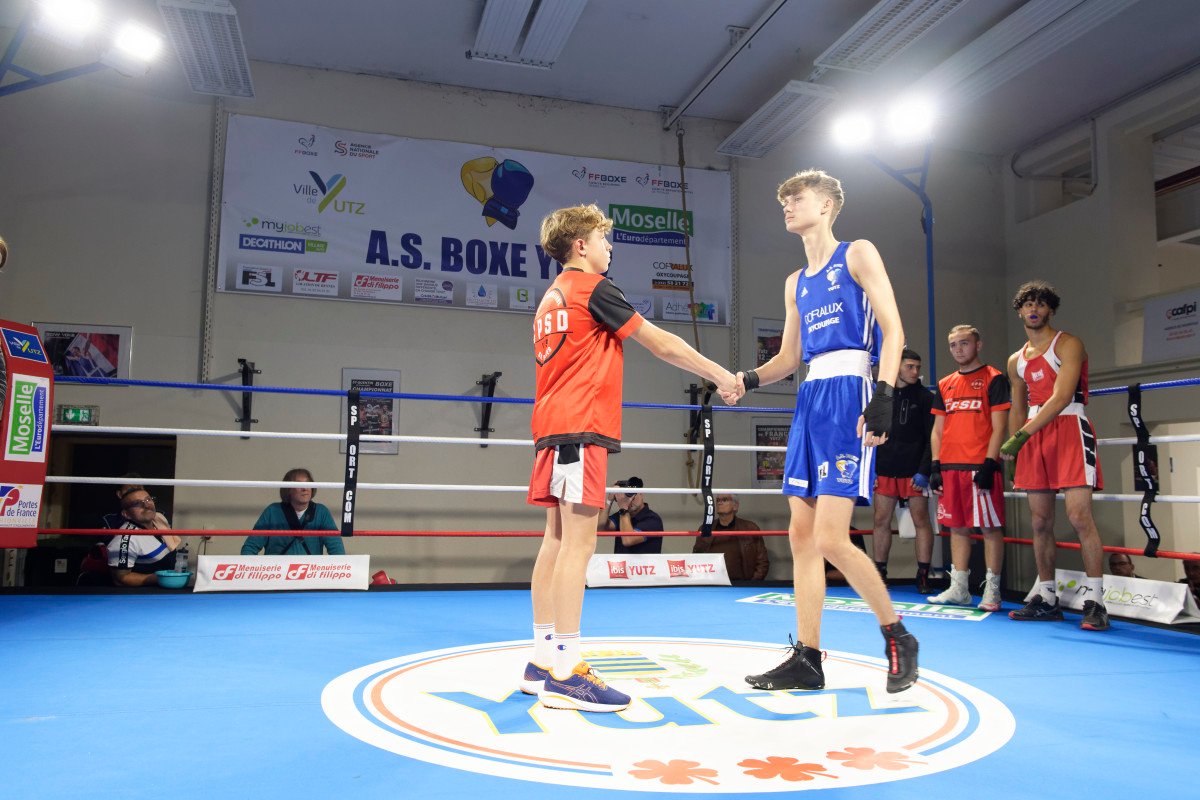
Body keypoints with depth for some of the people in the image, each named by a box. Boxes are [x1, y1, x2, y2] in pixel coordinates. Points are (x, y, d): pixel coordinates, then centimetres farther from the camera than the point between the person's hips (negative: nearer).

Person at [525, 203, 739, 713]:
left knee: (557, 540, 9)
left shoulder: (552, 297, 22)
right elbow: (660, 344, -5)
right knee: (578, 542, -11)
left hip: (554, 427, 9)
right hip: (581, 427, -9)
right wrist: (720, 375, 3)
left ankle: (543, 661, 13)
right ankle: (565, 674, -11)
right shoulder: (593, 288, -4)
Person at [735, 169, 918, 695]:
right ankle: (806, 660, 11)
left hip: (849, 394, -7)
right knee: (802, 534, 4)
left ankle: (897, 637, 8)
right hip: (810, 399, 8)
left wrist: (883, 396, -18)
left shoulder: (857, 255, 3)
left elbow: (892, 329, -6)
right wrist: (748, 379, 5)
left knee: (831, 539, -13)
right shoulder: (796, 283, 22)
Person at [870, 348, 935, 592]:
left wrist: (924, 471, -12)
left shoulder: (925, 398, 2)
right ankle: (879, 573, 13)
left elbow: (932, 439, -3)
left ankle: (923, 576, 7)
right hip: (885, 470, 3)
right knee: (881, 521, 3)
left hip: (914, 471, -2)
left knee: (921, 521, -1)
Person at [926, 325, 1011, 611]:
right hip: (951, 466, 6)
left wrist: (989, 464, -15)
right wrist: (936, 466, 7)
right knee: (957, 527, 9)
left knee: (990, 526, -1)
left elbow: (998, 427, -7)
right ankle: (958, 589, 15)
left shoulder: (993, 378, 0)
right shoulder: (945, 385, 16)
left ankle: (992, 591, 5)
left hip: (981, 466, -6)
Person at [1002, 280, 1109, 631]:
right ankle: (1046, 598, 13)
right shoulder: (1016, 361, 17)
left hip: (1069, 430, -6)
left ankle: (1094, 601, -10)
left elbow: (1060, 398, -14)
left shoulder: (1068, 345, -2)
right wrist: (1011, 451, 11)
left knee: (1079, 515, -14)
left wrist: (1021, 436, -19)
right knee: (1040, 521, 6)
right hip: (1033, 436, 6)